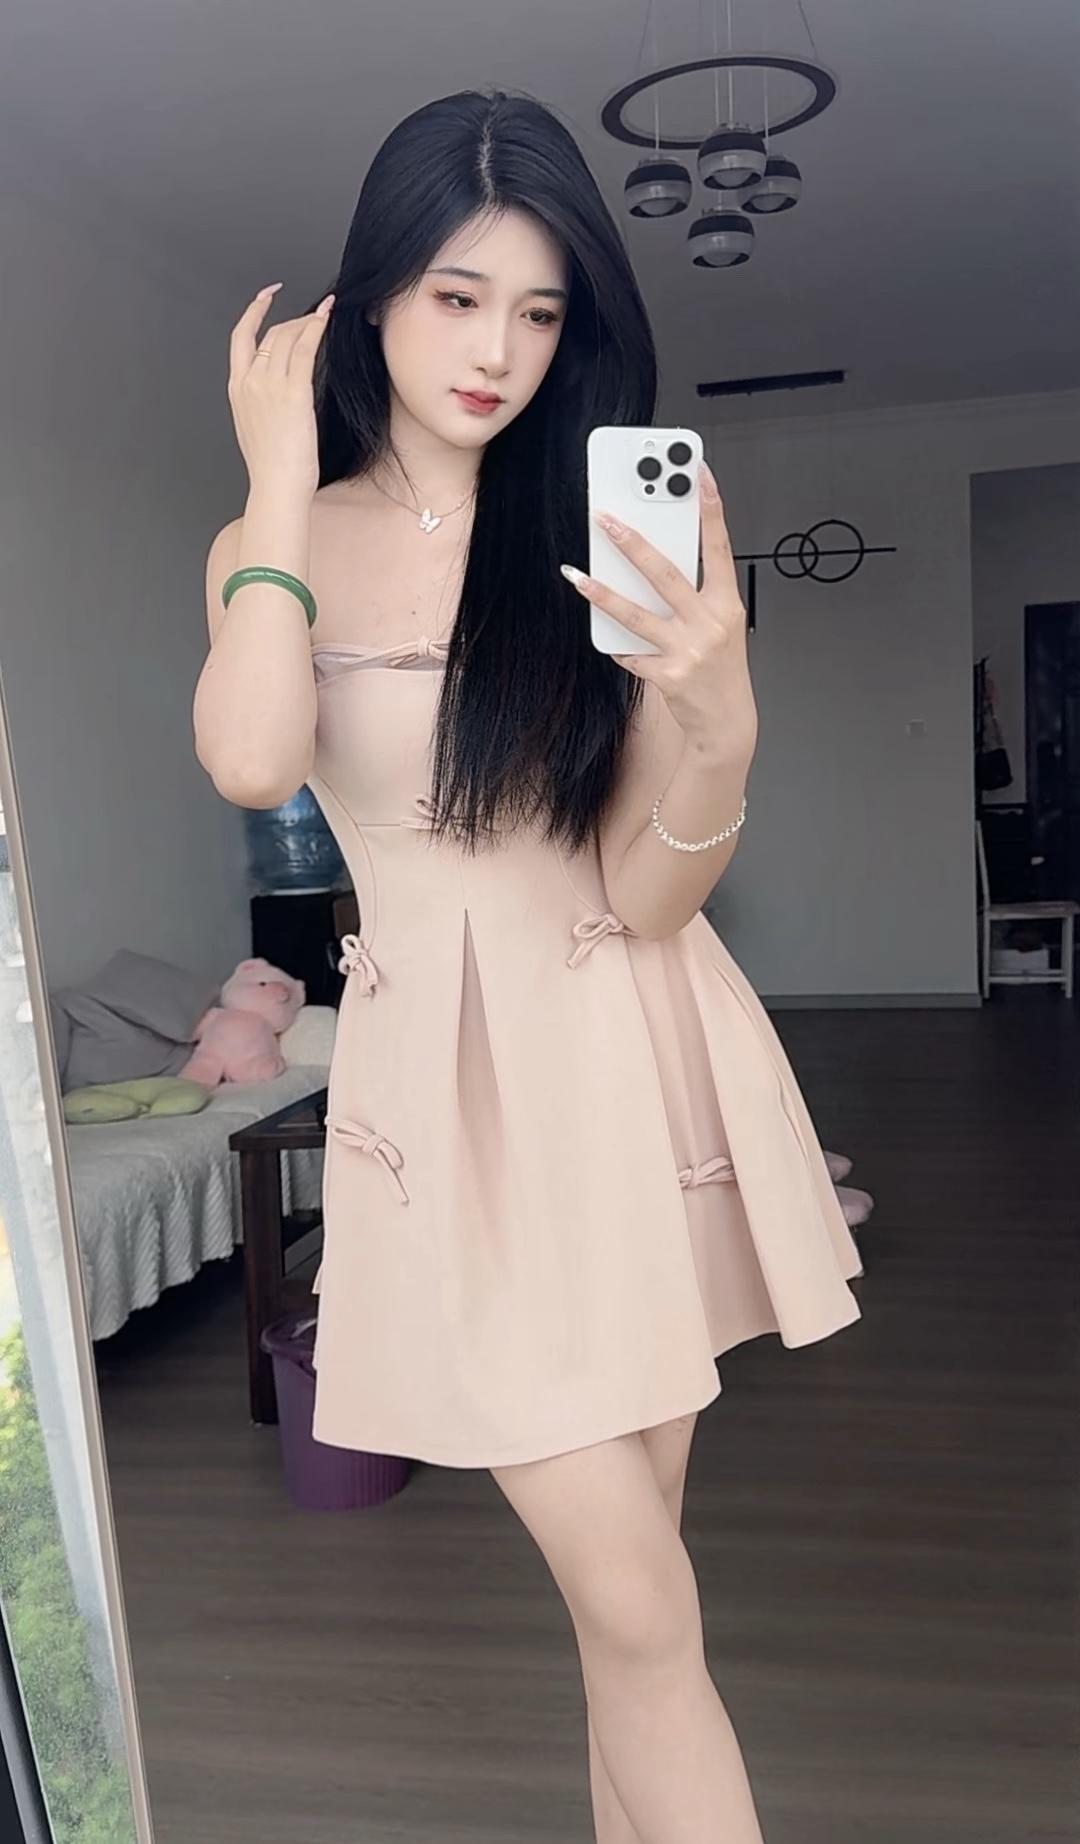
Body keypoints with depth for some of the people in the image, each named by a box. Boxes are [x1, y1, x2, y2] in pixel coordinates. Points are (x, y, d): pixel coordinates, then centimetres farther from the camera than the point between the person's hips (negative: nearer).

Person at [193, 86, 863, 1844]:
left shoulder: (626, 511, -2)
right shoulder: (279, 545, 1)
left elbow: (653, 891, -8)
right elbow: (252, 761, -23)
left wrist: (719, 726, -28)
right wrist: (284, 471, -11)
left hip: (642, 1057, 2)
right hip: (454, 1080, -1)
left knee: (628, 1579, 16)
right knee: (644, 1611, -1)